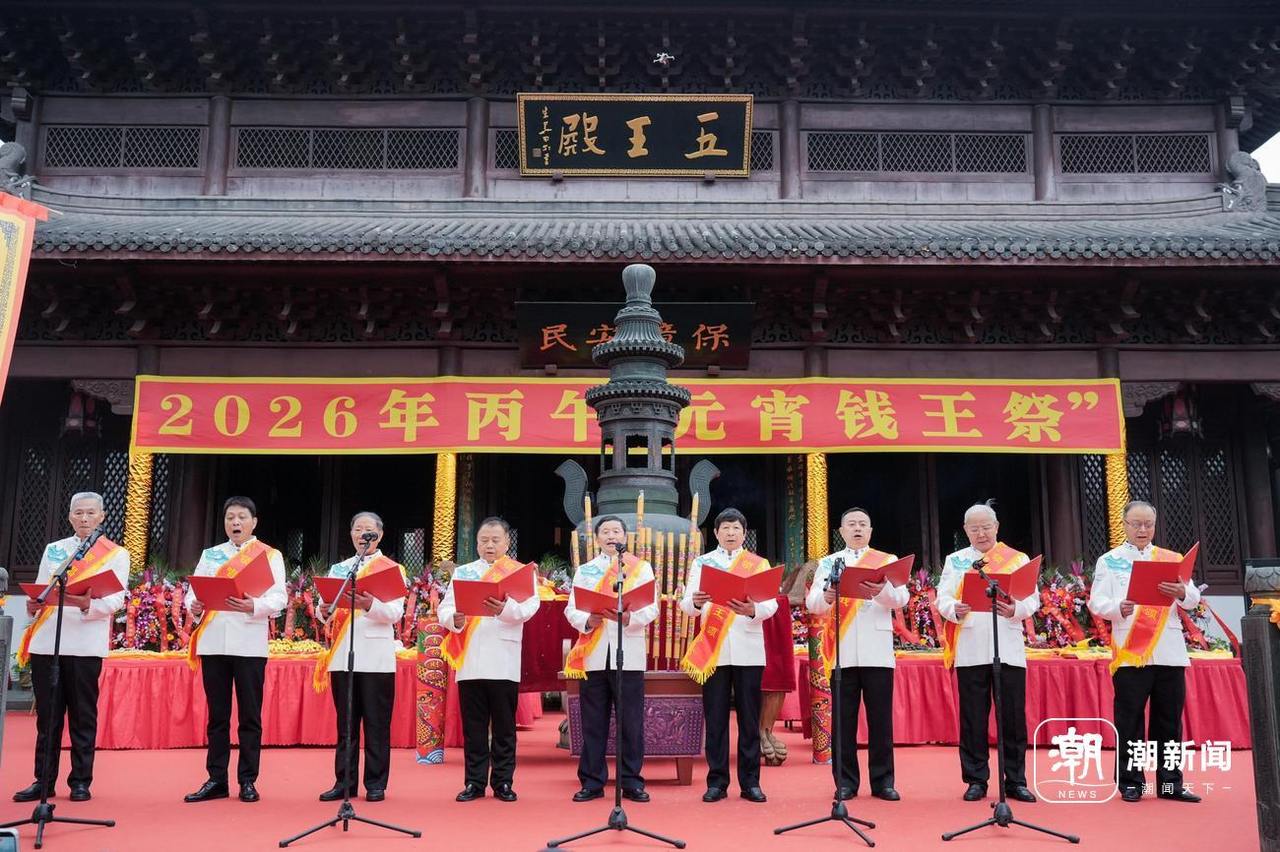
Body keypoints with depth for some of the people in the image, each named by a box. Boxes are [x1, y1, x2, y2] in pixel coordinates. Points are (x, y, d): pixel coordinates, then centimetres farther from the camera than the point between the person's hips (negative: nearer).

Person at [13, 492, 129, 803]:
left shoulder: (116, 554, 6)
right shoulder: (53, 550, 18)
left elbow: (116, 600, -4)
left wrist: (87, 604, -23)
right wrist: (33, 606, -7)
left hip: (85, 645, -3)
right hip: (45, 642, 3)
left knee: (83, 715, 1)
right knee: (47, 715, 6)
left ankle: (80, 782, 8)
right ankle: (44, 780, 14)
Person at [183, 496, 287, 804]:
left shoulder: (270, 555, 5)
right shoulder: (210, 555, 15)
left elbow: (279, 598, -4)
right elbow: (193, 590, 10)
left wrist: (254, 606, -23)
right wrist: (193, 606, -13)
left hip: (250, 644, -3)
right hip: (213, 643, 3)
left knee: (250, 715, 1)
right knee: (217, 715, 8)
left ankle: (248, 781, 9)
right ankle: (216, 780, 15)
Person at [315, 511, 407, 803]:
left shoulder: (392, 569, 5)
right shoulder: (338, 569, 16)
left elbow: (395, 614, -6)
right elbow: (324, 608, 11)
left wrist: (371, 605, -25)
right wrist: (326, 610, -12)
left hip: (376, 656, -3)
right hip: (342, 655, 3)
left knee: (376, 724, -1)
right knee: (345, 723, 7)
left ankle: (376, 784, 6)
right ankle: (344, 782, 13)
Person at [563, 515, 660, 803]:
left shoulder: (641, 567, 10)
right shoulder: (584, 571, 15)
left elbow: (652, 609, 1)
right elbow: (571, 610, 7)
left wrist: (629, 618, -18)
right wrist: (587, 621, -14)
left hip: (629, 654, -1)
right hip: (593, 655, 1)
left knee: (631, 721, -1)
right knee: (593, 721, 3)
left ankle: (631, 781, 7)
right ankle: (592, 781, 11)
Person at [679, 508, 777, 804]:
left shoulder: (759, 564, 9)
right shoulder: (701, 562, 10)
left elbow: (771, 604, -2)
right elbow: (686, 605, 1)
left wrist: (753, 610, -24)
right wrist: (695, 602, -23)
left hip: (749, 649, 0)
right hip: (713, 651, 0)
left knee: (750, 718, 3)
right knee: (715, 717, 2)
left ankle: (750, 782, 10)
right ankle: (717, 781, 9)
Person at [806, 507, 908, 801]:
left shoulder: (888, 561, 11)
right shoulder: (828, 563, 13)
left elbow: (901, 598, -4)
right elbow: (812, 603, 1)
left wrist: (881, 591, -26)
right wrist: (826, 597, -22)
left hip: (877, 652, 0)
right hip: (842, 653, 1)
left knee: (881, 718, 2)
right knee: (844, 719, 3)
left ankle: (882, 781, 11)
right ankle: (845, 781, 10)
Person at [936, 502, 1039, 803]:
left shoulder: (1019, 559, 10)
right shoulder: (955, 561, 11)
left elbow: (1033, 599, 1)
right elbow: (942, 599, 2)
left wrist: (1015, 610, -20)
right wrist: (955, 610, -21)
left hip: (1009, 650, 0)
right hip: (970, 651, 0)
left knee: (1014, 717, 2)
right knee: (973, 718, 3)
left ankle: (1015, 780, 13)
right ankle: (976, 780, 11)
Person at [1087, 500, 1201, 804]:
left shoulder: (1173, 559, 14)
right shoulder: (1109, 561, 7)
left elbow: (1194, 600, 6)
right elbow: (1096, 602, -2)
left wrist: (1182, 592, -17)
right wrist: (1118, 608, -23)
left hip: (1170, 654, 2)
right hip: (1129, 654, -2)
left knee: (1169, 720, 6)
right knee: (1129, 721, 0)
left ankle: (1170, 782, 15)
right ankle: (1130, 782, 8)